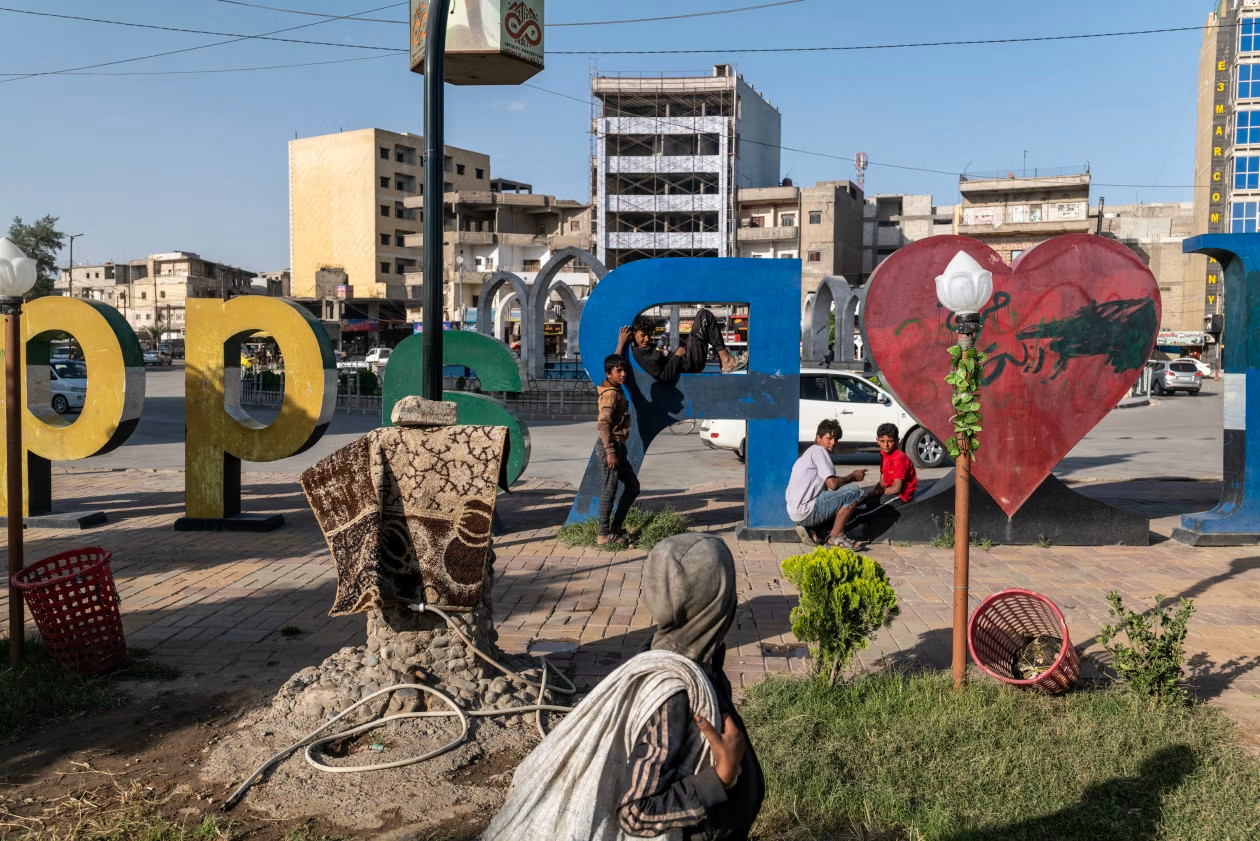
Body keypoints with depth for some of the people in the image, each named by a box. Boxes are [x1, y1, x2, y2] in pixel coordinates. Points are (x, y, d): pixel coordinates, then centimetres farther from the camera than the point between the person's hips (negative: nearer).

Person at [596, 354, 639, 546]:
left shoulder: (617, 391, 14)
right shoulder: (611, 394, -15)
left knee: (632, 487, 15)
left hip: (618, 446, 10)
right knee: (609, 491, -4)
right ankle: (605, 535, 4)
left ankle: (615, 528, 21)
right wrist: (610, 452, -26)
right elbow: (604, 424, -23)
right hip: (611, 446, -10)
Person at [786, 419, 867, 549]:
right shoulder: (819, 450, -7)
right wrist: (852, 477, 0)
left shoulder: (811, 451, 23)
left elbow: (828, 485, 23)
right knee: (854, 490, -14)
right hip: (807, 512, -10)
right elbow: (833, 484, -16)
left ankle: (811, 530, 9)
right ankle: (836, 536, -7)